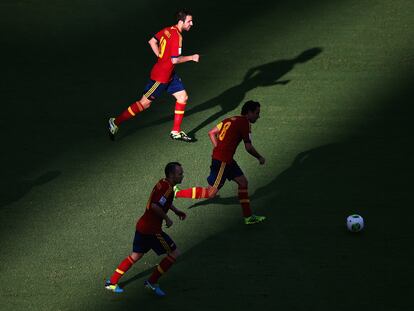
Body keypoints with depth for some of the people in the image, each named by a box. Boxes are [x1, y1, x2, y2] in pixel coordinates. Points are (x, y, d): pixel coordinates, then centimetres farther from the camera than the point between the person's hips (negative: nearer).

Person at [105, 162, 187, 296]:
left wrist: (176, 210, 23)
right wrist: (167, 219, -19)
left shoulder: (163, 183, 11)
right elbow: (155, 206, -32)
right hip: (151, 229, -10)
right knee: (174, 254, -2)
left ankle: (112, 282, 25)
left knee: (136, 255, 22)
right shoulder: (167, 188, -20)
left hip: (142, 226, 10)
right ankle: (152, 282, 5)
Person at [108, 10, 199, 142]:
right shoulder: (177, 36, -24)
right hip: (161, 76, -9)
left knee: (183, 97, 7)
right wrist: (192, 57, -14)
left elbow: (152, 41, 12)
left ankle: (176, 132, 14)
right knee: (145, 103, 1)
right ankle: (116, 122, 13)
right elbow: (175, 60, -27)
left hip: (169, 75, 9)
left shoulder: (168, 30, 3)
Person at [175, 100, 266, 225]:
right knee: (211, 193, -2)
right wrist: (260, 158, 3)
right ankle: (177, 193, 3)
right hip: (222, 161, -10)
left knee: (243, 182, 13)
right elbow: (248, 147, -14)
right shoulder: (244, 123, -11)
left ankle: (248, 217, 17)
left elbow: (211, 133, 16)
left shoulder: (231, 120, 13)